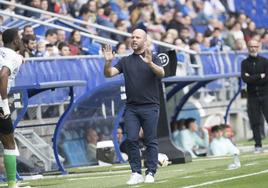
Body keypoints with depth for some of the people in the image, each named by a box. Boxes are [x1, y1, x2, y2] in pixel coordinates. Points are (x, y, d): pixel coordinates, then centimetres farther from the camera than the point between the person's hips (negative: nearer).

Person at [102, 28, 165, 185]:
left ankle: (151, 173, 2)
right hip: (131, 107, 3)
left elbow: (161, 73, -15)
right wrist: (108, 62, -16)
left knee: (151, 141, -2)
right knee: (132, 139, -5)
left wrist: (150, 63, -34)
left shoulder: (153, 58, 4)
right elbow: (109, 74, 5)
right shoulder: (125, 61, 13)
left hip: (150, 107, -3)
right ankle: (136, 173, -1)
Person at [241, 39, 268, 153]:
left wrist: (252, 78, -8)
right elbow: (244, 78, -7)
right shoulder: (245, 63, 8)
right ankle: (258, 146, 6)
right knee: (255, 122, 1)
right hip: (252, 96, 1)